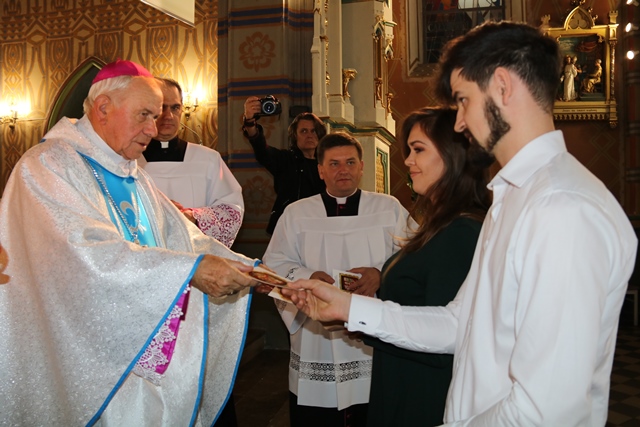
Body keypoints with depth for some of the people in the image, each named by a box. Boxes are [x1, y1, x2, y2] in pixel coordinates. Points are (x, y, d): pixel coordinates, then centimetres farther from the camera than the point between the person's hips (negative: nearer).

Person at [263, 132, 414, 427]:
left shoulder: (389, 208, 7)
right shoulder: (296, 213, 8)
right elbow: (275, 264, 4)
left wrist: (381, 274, -18)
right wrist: (306, 278, -15)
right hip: (316, 345, 1)